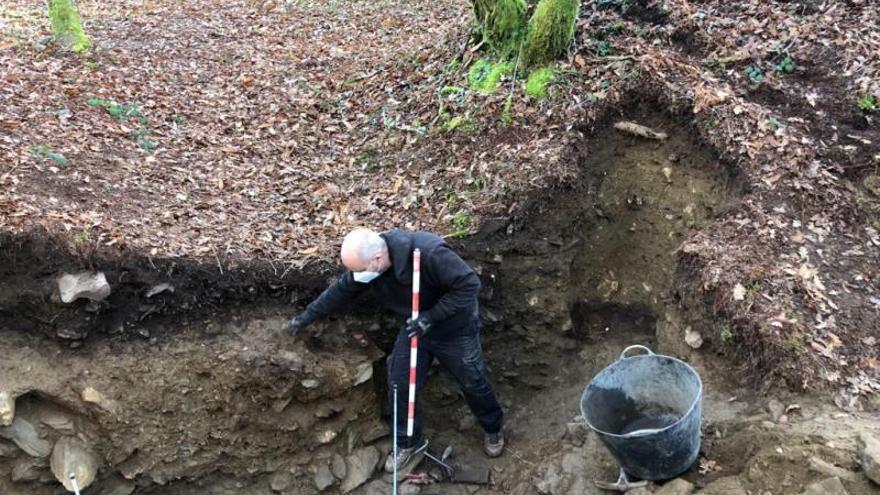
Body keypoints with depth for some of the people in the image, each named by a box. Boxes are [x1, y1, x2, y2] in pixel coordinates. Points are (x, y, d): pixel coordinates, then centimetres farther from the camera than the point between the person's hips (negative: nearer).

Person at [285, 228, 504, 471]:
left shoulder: (429, 253, -40)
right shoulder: (365, 263, -19)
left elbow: (469, 284, -34)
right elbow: (340, 291, -3)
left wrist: (431, 316, -35)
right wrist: (307, 316, 1)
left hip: (454, 329, -5)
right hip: (414, 327, 5)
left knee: (473, 383, 12)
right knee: (399, 385, 5)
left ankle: (493, 429, 41)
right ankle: (409, 442, 29)